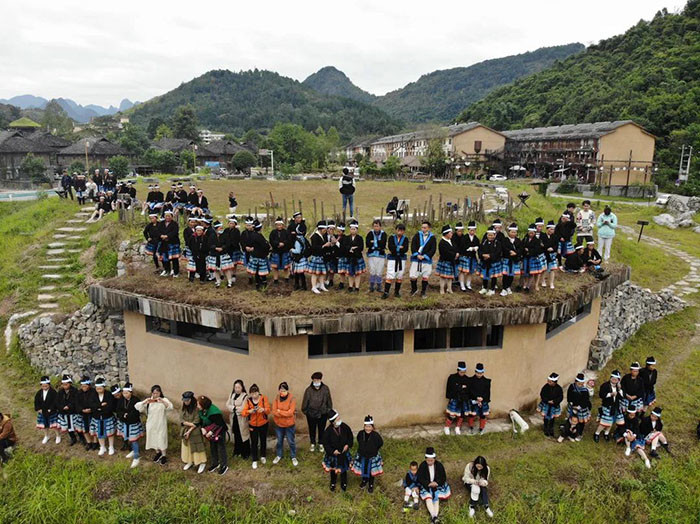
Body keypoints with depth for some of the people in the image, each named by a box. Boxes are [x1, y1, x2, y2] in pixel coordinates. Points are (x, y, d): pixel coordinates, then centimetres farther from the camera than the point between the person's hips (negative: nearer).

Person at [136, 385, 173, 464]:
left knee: (162, 439, 3)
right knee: (153, 438, 17)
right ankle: (158, 453, 40)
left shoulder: (164, 400, -12)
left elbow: (170, 407, -29)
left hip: (161, 424, -3)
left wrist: (162, 401, -44)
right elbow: (137, 406, -13)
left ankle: (164, 456, 21)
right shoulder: (148, 400, -4)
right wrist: (145, 401, -31)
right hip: (151, 424, 3)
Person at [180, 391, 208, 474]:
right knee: (186, 447, 14)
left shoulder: (196, 408, -15)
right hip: (185, 431, 5)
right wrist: (190, 424, -17)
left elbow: (196, 422, -15)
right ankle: (190, 462, 32)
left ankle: (202, 464, 12)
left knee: (197, 447, 0)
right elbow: (181, 421, -5)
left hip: (195, 432, -5)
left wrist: (189, 431, -17)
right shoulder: (183, 409, 0)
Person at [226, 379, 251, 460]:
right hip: (233, 418, 5)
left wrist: (234, 408, -7)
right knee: (236, 435, 14)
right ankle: (237, 451, 30)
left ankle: (245, 453, 12)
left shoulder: (245, 396, -14)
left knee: (243, 435, 1)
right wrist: (234, 408, -16)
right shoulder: (232, 395, 7)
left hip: (242, 419, -5)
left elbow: (243, 409, -19)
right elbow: (227, 405, 1)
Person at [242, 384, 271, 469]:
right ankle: (254, 460, 19)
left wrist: (264, 409, -37)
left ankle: (263, 456, 38)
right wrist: (249, 411, -34)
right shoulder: (248, 400, -10)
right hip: (253, 425, 0)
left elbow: (268, 410, -15)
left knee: (263, 440, 15)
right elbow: (243, 412, -13)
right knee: (254, 442, 3)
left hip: (263, 424, 0)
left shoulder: (264, 398, -13)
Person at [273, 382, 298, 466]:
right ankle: (279, 455, 40)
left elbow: (290, 412, -22)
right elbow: (274, 411, -12)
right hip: (279, 424, 3)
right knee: (279, 441, 20)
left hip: (289, 425, -3)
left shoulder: (292, 399, -17)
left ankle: (294, 457, 28)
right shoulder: (277, 398, -7)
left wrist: (279, 411, -17)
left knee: (291, 442, 11)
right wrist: (285, 414, -22)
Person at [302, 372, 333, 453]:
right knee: (312, 429, 16)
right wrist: (305, 410, 4)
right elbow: (305, 402, -3)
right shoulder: (308, 390, -15)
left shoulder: (325, 389, -11)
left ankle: (321, 444, 36)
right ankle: (312, 444, 37)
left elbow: (329, 400, 1)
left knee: (321, 429, 15)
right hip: (311, 414, -1)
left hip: (323, 413, 1)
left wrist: (329, 410, 5)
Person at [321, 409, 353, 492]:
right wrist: (332, 451, -21)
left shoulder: (344, 427, -17)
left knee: (344, 468, 19)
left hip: (344, 452, 2)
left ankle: (344, 483, 44)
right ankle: (333, 483, 45)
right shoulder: (328, 431, -26)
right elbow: (325, 443, -16)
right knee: (333, 469, 19)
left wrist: (348, 444, -12)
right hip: (333, 454, -2)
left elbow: (350, 436, -1)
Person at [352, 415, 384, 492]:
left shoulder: (375, 435, -27)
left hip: (372, 457, -3)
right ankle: (364, 480, 53)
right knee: (363, 470, 23)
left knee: (371, 471, 17)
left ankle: (371, 485, 42)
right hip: (362, 456, 3)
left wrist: (374, 450, -1)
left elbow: (380, 443, -10)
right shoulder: (361, 433, -19)